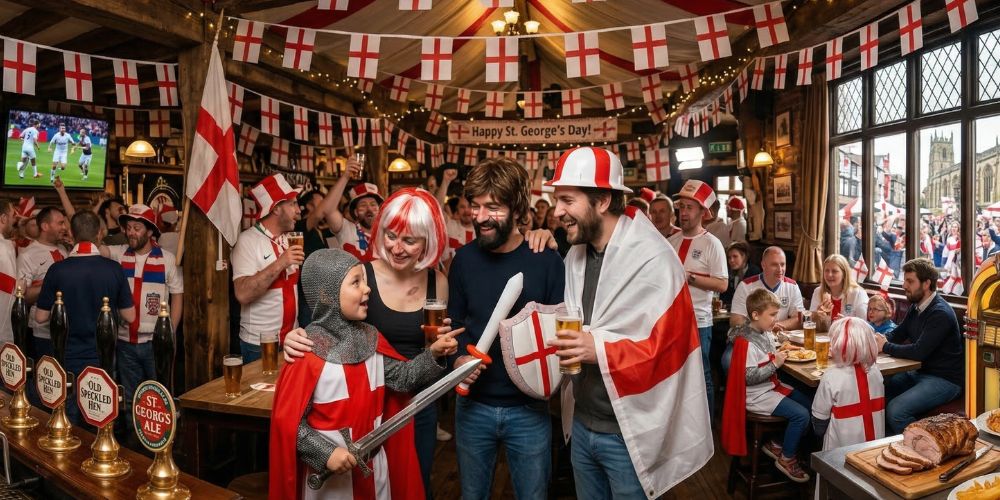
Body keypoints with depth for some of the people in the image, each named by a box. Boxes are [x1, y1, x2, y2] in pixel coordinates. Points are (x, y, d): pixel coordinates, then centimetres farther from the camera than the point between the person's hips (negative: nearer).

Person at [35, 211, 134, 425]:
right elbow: (129, 316, -4)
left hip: (68, 361, 0)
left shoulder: (57, 270, -10)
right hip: (103, 360, 0)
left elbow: (40, 317, -4)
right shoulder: (114, 269, -9)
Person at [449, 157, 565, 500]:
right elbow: (455, 321, 7)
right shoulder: (464, 259, -2)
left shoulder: (546, 260, -11)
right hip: (472, 405, 3)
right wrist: (458, 357, -10)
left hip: (528, 408, -2)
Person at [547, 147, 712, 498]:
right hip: (581, 424, 7)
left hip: (629, 432, -7)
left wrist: (600, 350, -31)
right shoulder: (575, 255, 6)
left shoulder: (654, 259, -19)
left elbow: (667, 348, -22)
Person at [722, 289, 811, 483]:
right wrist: (775, 364, -23)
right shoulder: (746, 342, -23)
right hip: (757, 395, -10)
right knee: (801, 415, -16)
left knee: (809, 405, 10)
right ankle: (786, 459, 5)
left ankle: (777, 444, 22)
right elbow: (749, 377, -25)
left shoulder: (767, 334, 4)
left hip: (771, 386, 10)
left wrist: (780, 354, 2)